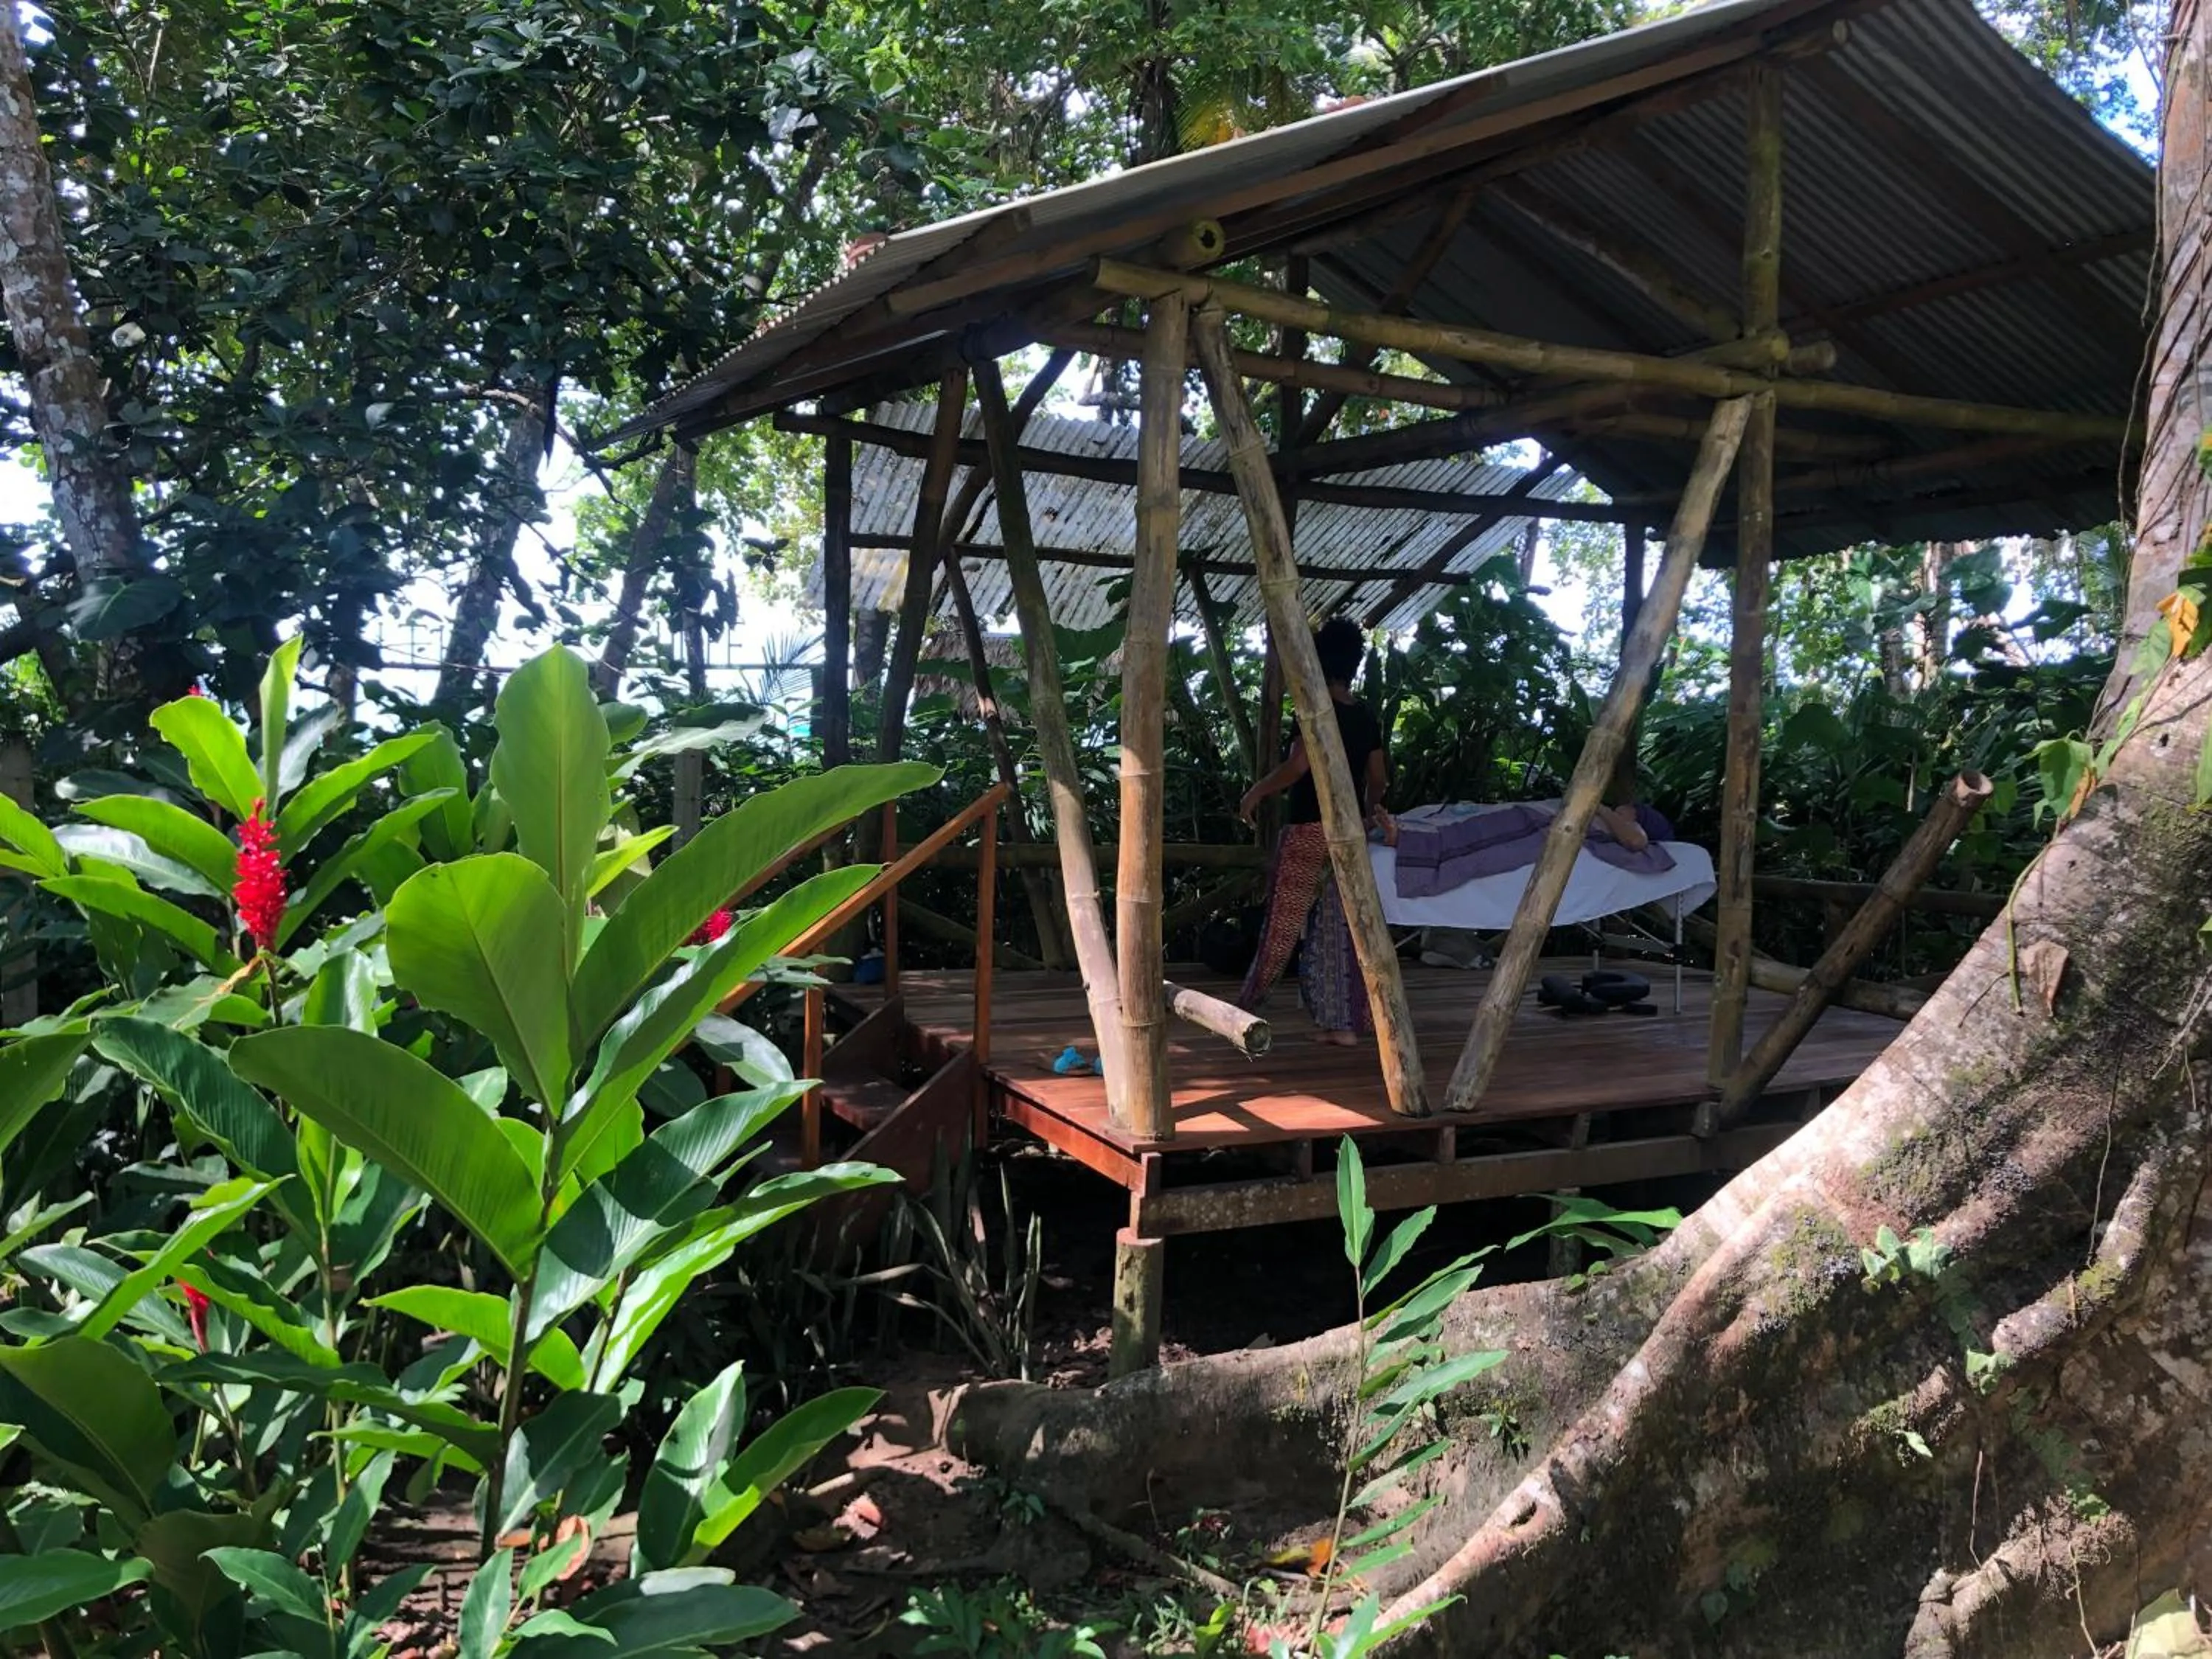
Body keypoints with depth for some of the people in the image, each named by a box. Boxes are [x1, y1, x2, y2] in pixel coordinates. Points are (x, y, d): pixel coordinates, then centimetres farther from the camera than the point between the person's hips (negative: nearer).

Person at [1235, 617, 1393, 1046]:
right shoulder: (1366, 717, 8)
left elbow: (1298, 766, -21)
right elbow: (1378, 776, 14)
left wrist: (1256, 793, -8)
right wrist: (1370, 810, 33)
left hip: (1309, 827, -6)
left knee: (1284, 919, 4)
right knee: (1340, 924, 7)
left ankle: (1248, 1004, 16)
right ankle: (1343, 1023, 7)